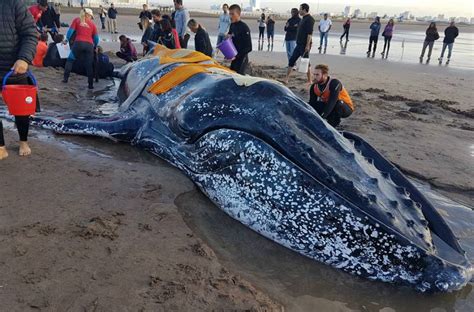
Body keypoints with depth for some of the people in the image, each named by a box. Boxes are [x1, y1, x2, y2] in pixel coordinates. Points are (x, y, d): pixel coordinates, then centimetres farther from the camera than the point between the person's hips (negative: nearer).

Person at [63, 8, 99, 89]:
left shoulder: (77, 20, 12)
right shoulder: (92, 24, 15)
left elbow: (70, 31, 5)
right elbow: (96, 38, 13)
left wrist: (67, 40, 20)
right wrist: (94, 46, 29)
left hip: (78, 43, -1)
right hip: (89, 45, 1)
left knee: (70, 60, 16)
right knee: (89, 65, 5)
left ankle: (65, 78, 9)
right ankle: (91, 84, 5)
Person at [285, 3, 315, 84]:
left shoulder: (309, 19, -13)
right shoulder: (303, 19, 16)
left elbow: (310, 33, -20)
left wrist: (307, 45, -25)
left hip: (304, 45, -10)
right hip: (299, 44, 10)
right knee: (291, 60, 9)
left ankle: (309, 81, 6)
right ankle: (286, 79, 15)